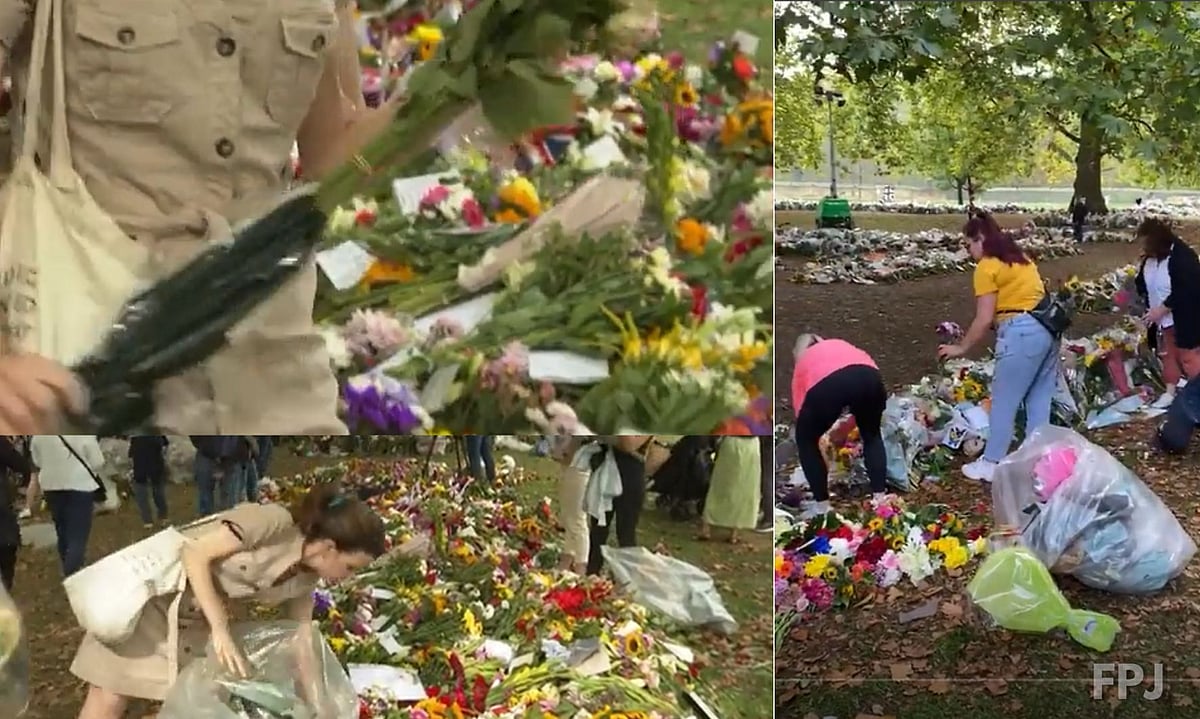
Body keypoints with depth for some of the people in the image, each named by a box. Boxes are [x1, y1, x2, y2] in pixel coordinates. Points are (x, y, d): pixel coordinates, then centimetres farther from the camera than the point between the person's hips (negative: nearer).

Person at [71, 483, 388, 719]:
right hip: (150, 592, -7)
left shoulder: (305, 579, -5)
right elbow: (195, 554, -26)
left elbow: (302, 641, 5)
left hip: (194, 620, 7)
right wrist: (221, 630, -26)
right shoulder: (274, 521, -28)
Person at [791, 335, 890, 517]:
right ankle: (880, 498, 27)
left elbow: (800, 406, 36)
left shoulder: (803, 363, 37)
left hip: (827, 382, -3)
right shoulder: (840, 345, 44)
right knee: (872, 435, 31)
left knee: (805, 440, 24)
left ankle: (822, 506, 22)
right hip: (869, 376, 3)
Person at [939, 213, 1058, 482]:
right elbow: (1029, 295, 13)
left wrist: (961, 348, 3)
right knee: (1039, 401, 13)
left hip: (1022, 332, -9)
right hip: (1047, 328, 9)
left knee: (1003, 403, 2)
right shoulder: (1019, 258, 21)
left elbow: (984, 320, -8)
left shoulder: (987, 267, -4)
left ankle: (991, 464, 10)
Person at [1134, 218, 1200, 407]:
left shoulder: (1182, 256, -25)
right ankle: (1171, 392, 29)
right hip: (1163, 319, 8)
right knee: (1168, 355, 17)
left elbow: (1184, 291, -29)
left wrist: (1161, 309, -27)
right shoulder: (1150, 258, 0)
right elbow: (1142, 283, 12)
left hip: (1184, 318, -8)